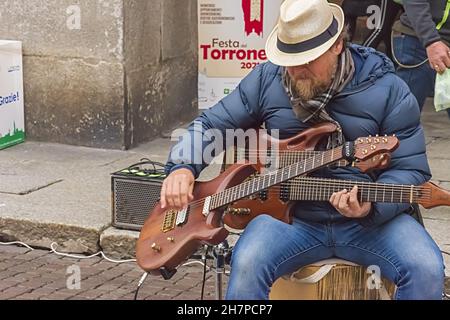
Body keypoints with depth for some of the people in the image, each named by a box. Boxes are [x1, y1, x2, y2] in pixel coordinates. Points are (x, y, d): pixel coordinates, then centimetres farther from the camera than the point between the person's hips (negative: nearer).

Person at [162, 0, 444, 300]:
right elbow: (211, 125, 9)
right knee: (247, 264, -29)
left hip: (372, 217, 0)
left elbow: (411, 167, -5)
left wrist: (372, 205, -25)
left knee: (426, 270, -26)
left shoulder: (388, 90, -6)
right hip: (290, 213, 1)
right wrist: (183, 166, -12)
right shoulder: (266, 80, 0)